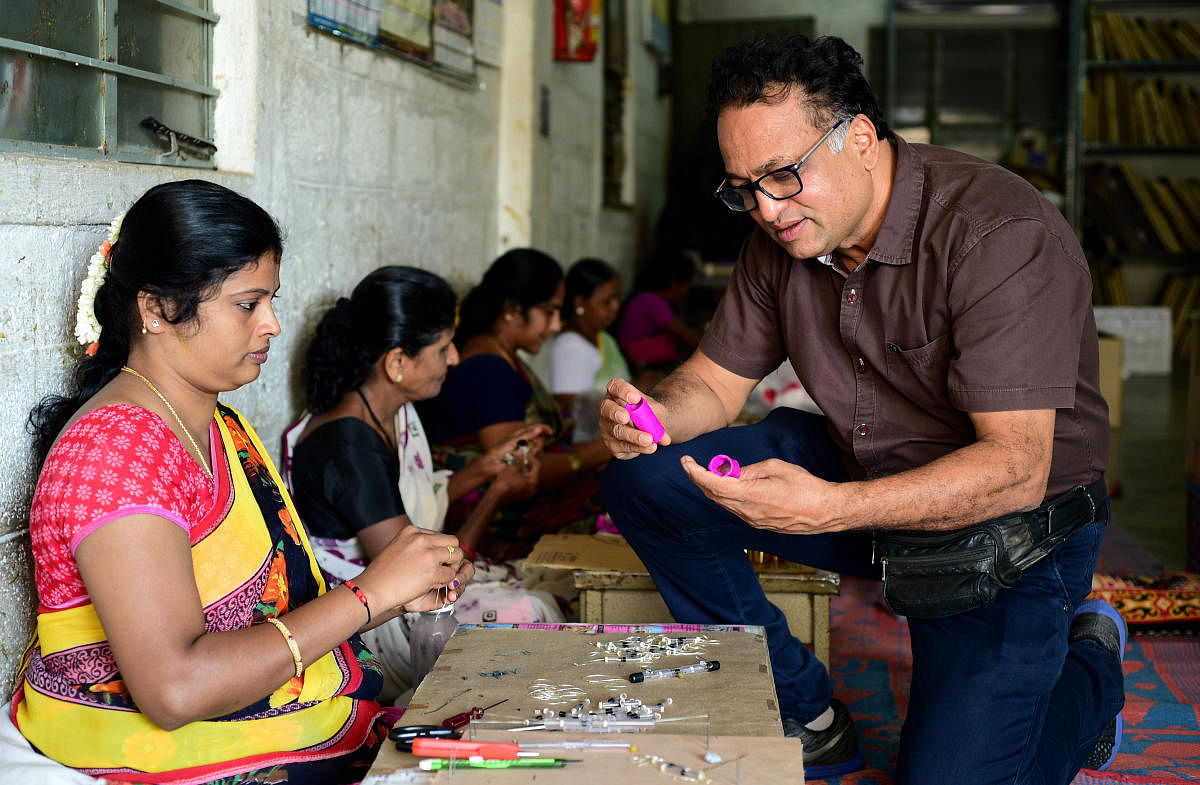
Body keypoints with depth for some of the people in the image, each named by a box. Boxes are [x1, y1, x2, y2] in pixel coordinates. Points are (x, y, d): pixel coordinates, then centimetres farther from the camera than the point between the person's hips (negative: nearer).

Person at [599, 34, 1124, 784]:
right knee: (645, 480, -9)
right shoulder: (780, 238, -5)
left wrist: (830, 508, -45)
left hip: (1007, 531, -6)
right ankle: (807, 717, 2)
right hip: (861, 477, 6)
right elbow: (716, 381, 4)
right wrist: (657, 415, -22)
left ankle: (1088, 667, 17)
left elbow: (1016, 466, -33)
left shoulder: (1001, 234, -27)